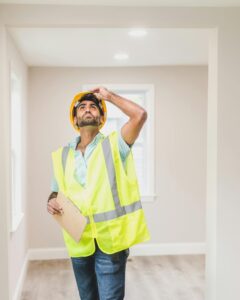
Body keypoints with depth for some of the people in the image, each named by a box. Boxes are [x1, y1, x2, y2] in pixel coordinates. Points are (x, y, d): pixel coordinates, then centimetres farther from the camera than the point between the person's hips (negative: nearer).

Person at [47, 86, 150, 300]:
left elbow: (140, 114, -17)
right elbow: (56, 192, 16)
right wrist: (52, 202, -7)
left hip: (110, 239, -4)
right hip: (78, 241, 4)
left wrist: (109, 95, -6)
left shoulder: (114, 145, -4)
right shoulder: (62, 155, 7)